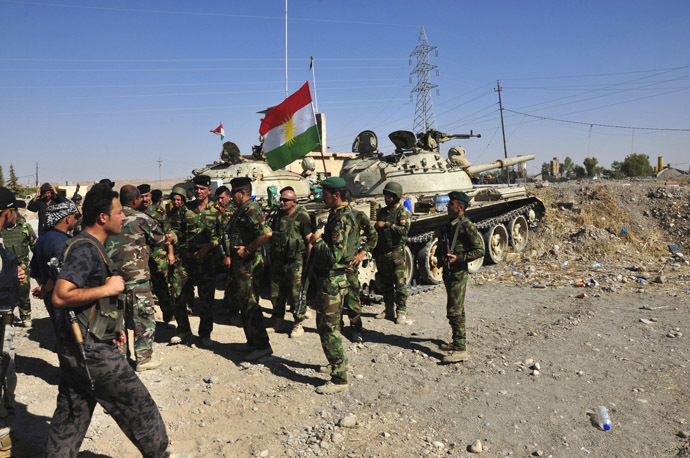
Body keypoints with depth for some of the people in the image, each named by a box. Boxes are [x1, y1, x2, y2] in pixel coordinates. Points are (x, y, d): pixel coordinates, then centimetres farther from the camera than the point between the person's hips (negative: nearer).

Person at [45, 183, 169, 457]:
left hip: (77, 349, 10)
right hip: (91, 351, -10)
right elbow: (60, 297, -28)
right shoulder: (85, 249, -18)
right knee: (139, 406, 2)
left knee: (69, 419, 17)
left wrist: (113, 327, 15)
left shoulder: (90, 247, 14)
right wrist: (107, 289, -20)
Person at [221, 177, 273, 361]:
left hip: (248, 264, -11)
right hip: (240, 264, 11)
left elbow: (266, 233, -31)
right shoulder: (241, 210, 16)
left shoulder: (251, 209, -17)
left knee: (250, 304, -8)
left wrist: (247, 250, -22)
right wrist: (228, 254, 11)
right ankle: (252, 341, 28)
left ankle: (262, 345, -2)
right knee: (245, 303, 17)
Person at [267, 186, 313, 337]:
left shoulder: (301, 217, -10)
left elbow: (310, 240, -12)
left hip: (295, 262, -6)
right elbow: (270, 234, 21)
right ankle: (278, 321, 29)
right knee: (276, 293, 13)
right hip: (278, 261, 7)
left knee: (296, 294, -3)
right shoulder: (279, 216, 10)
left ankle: (298, 324, 11)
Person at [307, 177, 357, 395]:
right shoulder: (339, 214, 12)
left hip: (332, 281, -11)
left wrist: (317, 241, -13)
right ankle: (337, 363, 37)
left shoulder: (342, 219, -21)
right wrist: (319, 241, 13)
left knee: (329, 329, -5)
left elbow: (334, 255, -28)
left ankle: (340, 379, 3)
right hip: (328, 278, 11)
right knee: (324, 325, 22)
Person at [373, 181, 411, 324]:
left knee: (399, 283, -6)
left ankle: (401, 312, 1)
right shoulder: (381, 212, 15)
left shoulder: (404, 212, -5)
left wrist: (386, 225, -17)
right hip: (381, 252, 6)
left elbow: (404, 230, -20)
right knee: (385, 283, 12)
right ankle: (389, 309, 22)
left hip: (396, 252, -6)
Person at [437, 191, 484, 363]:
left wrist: (458, 258, -21)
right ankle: (459, 340, 30)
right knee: (457, 309, 18)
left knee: (454, 311, -12)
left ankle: (460, 350, -10)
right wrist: (442, 255, 5)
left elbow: (479, 250, -16)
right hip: (448, 272, 9)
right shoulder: (449, 225, 12)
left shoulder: (467, 226, -14)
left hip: (458, 273, -9)